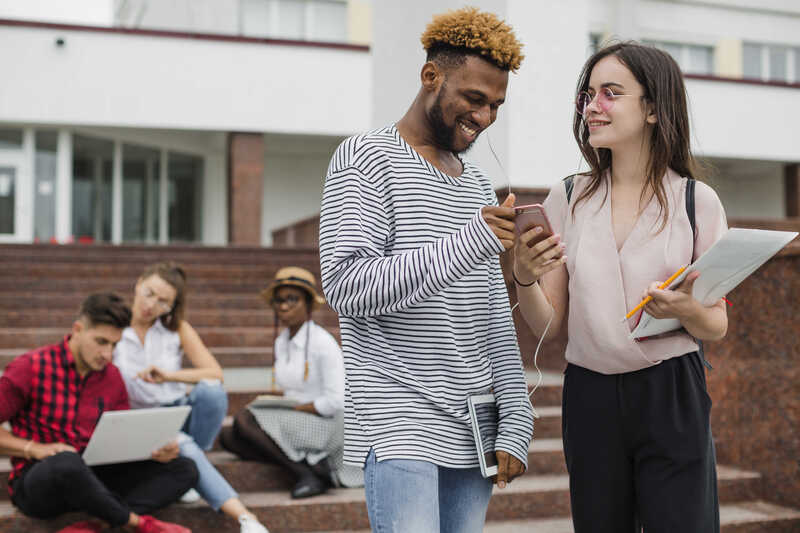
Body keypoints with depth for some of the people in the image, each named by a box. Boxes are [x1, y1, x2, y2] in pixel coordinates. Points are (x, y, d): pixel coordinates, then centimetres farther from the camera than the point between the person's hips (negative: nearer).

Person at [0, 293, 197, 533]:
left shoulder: (112, 377, 8)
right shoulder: (31, 368, -7)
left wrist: (156, 450, -9)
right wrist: (35, 449, -19)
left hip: (90, 478, 6)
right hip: (35, 483, -6)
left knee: (184, 469, -8)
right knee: (67, 463, -42)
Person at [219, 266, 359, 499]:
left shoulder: (323, 343, -14)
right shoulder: (281, 342, 9)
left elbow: (335, 402, -18)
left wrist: (292, 408, -15)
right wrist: (271, 400, -3)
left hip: (324, 426, -8)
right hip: (293, 422, 8)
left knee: (244, 419, -23)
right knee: (228, 436, -10)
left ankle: (306, 471, -19)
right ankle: (313, 466, -15)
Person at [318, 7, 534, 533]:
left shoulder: (479, 184, 18)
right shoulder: (366, 158, -3)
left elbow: (495, 317, 17)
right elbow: (346, 286, -16)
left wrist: (515, 425, 9)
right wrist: (468, 245, -23)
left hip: (474, 431, 7)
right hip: (399, 427, -6)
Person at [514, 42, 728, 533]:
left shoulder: (697, 201, -1)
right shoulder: (567, 200, 4)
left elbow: (717, 327, 4)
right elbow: (548, 325, 3)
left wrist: (687, 310, -18)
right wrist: (524, 276, -17)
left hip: (673, 398, -2)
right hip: (589, 396, 2)